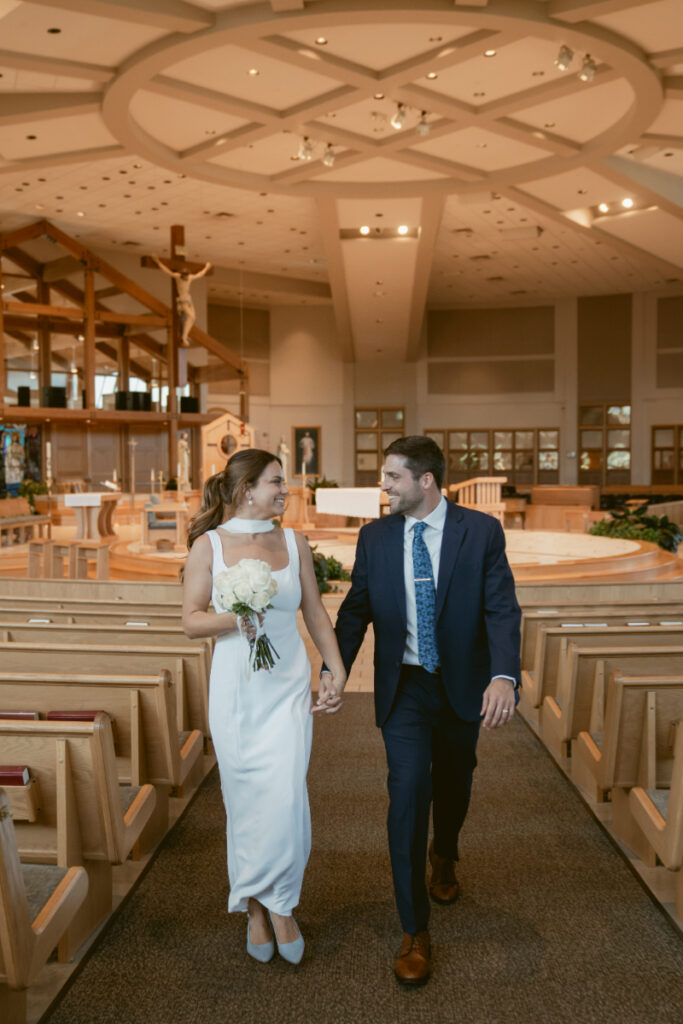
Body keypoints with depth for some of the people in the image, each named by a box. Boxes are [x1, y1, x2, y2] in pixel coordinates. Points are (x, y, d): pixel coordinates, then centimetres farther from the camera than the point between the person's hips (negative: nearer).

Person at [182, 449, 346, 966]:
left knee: (286, 796, -7)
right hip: (236, 686, -1)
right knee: (246, 799, 9)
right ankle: (257, 907, 29)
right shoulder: (209, 545, -3)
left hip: (288, 686, 1)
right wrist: (234, 619, -21)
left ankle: (277, 904, 16)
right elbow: (191, 620, -3)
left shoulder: (294, 543, 4)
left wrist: (338, 671, 6)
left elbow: (315, 612, 10)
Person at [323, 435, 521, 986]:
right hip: (404, 688, 0)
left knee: (453, 788, 19)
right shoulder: (374, 537, -3)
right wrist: (334, 669, -7)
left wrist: (504, 676, -30)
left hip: (463, 687, 0)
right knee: (408, 793, -8)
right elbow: (356, 609, 3)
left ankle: (444, 857, 53)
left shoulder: (482, 531, -10)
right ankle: (415, 931, 8)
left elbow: (502, 608, -16)